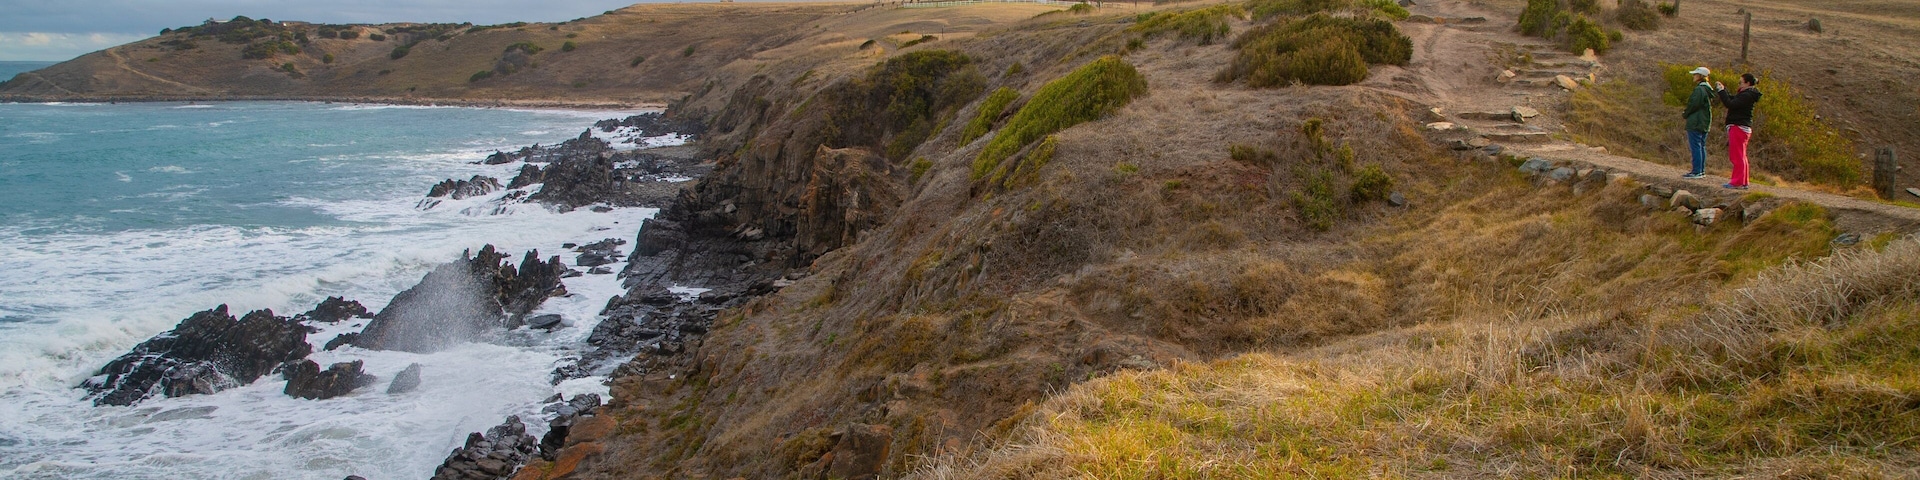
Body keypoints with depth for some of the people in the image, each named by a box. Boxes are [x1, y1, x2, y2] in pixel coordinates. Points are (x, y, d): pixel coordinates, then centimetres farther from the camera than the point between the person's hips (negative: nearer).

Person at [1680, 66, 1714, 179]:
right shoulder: (1708, 89, 15)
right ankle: (1701, 170, 17)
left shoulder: (1699, 89, -16)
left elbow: (1694, 104, -20)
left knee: (1695, 146, -9)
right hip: (1705, 123, 10)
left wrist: (1685, 114, -2)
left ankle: (1696, 171, -10)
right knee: (1702, 146, 13)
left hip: (1696, 123, -10)